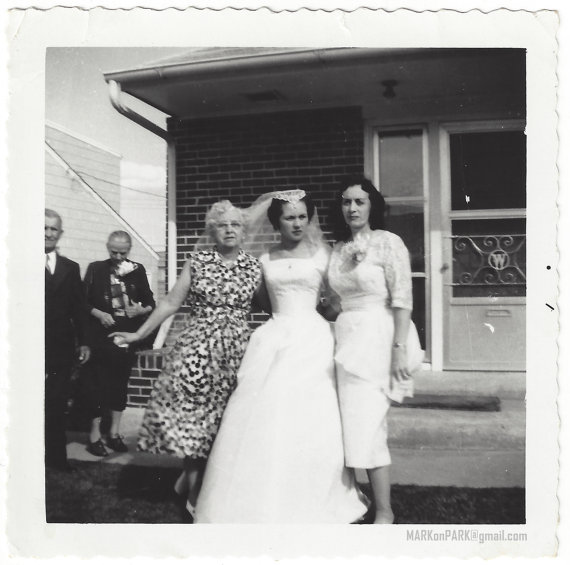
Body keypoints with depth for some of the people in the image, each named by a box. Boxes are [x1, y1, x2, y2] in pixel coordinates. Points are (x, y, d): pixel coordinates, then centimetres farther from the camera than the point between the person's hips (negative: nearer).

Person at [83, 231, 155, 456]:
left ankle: (114, 432, 21)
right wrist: (98, 314, -15)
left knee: (120, 383, 10)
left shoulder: (137, 270, 5)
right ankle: (95, 433, 13)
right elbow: (83, 301, 1)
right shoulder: (96, 269, 1)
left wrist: (140, 310, -12)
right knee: (97, 384, 1)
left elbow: (150, 303, 8)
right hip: (101, 336, -2)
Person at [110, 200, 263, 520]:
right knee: (192, 409, -4)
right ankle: (193, 486, 19)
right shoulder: (197, 261, 3)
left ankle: (192, 480, 23)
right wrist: (138, 334, 3)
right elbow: (170, 303, 4)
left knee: (223, 416, 2)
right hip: (198, 347, -1)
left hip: (236, 350, 1)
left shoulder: (254, 267, 4)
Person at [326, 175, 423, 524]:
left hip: (377, 337, -6)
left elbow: (403, 299, -12)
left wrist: (400, 348, -17)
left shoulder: (388, 243, -7)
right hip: (347, 337, 6)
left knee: (367, 424, -6)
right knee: (353, 423, 8)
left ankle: (384, 512, 9)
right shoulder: (339, 249, 12)